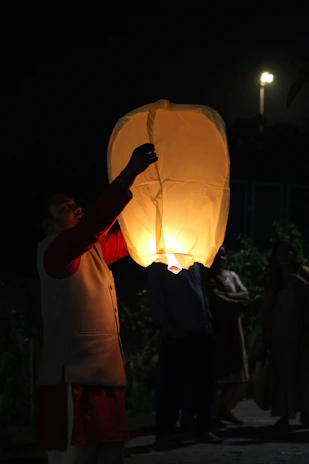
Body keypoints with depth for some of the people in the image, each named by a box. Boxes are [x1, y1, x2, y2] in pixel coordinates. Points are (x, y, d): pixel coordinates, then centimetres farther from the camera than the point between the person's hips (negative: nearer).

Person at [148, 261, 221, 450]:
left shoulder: (195, 262, 15)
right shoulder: (160, 265, 0)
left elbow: (202, 292, 18)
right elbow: (156, 298, -4)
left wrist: (208, 320, 9)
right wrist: (166, 327, -11)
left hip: (200, 331, 5)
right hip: (176, 334, -5)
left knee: (203, 381, 6)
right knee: (171, 383, -4)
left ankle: (202, 428, 15)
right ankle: (165, 433, 0)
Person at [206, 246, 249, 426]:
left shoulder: (232, 276, 17)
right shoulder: (207, 279, -5)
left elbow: (245, 295, 4)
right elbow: (217, 301, -15)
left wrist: (227, 296, -11)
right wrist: (237, 303, -4)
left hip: (233, 329, 7)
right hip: (216, 329, -7)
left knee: (237, 373, 7)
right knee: (217, 372, -8)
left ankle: (226, 409, 19)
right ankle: (213, 413, -1)